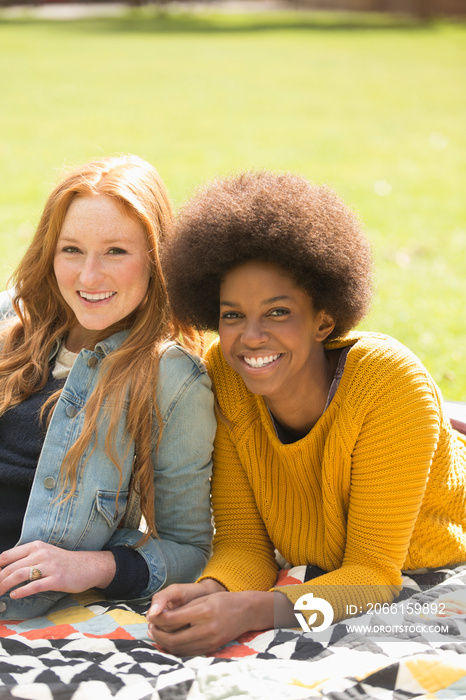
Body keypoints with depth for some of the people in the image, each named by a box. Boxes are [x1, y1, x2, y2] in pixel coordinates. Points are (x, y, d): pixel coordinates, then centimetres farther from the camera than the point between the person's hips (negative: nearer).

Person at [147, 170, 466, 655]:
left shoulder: (389, 384, -31)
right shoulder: (222, 380, -20)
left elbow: (375, 575, -30)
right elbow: (244, 543, -16)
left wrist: (251, 611, -46)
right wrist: (209, 593, -39)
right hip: (326, 576, 4)